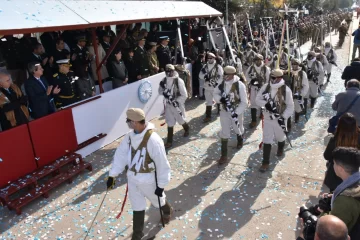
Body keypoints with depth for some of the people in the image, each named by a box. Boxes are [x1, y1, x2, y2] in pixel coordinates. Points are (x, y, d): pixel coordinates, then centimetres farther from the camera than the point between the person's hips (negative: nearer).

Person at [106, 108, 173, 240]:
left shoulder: (153, 139, -29)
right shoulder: (130, 136, -7)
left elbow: (162, 164, -22)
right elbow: (120, 155, 2)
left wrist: (161, 185, -15)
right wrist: (112, 175, 2)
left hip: (148, 180, -5)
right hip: (132, 178, 5)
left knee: (158, 200, 23)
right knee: (137, 207, 20)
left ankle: (168, 211, 57)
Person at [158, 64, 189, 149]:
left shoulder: (179, 81, -20)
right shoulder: (164, 81, -3)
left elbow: (184, 95, -16)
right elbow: (160, 91, 7)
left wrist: (176, 101, -20)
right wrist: (164, 92, -14)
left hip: (178, 105, -3)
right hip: (168, 105, 4)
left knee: (181, 120, 17)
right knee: (170, 123, 7)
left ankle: (187, 129, 50)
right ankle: (169, 141, 14)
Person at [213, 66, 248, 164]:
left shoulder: (240, 85, -22)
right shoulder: (221, 83, -10)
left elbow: (244, 102, -18)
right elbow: (215, 93, 3)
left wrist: (236, 112, -26)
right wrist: (220, 99, -19)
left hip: (236, 111, -2)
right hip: (224, 111, 2)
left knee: (238, 129, 22)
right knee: (224, 133, 2)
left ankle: (240, 140, 58)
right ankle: (224, 155, 11)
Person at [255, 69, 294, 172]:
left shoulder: (286, 90, -15)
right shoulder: (265, 87, -7)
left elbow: (290, 106, -9)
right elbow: (257, 99, -2)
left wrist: (283, 117, -19)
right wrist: (266, 104, -21)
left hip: (279, 119, -1)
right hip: (267, 118, 1)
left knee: (280, 137, 23)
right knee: (266, 141, 1)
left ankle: (280, 149, 56)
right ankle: (265, 162, 9)